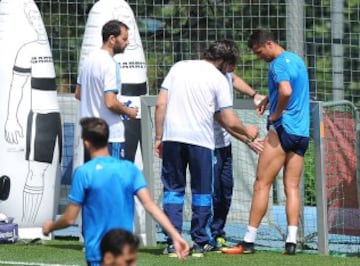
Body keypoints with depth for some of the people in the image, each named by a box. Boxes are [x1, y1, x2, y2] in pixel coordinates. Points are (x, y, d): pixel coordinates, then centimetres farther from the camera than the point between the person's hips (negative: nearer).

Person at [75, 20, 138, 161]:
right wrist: (128, 111, -7)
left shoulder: (89, 59, 11)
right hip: (111, 136, -9)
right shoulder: (110, 64, -18)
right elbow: (110, 103, -24)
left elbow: (78, 94, 20)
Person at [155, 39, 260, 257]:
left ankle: (173, 243, 1)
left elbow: (160, 104, 6)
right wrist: (247, 132, 18)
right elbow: (229, 121, -1)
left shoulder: (179, 67, 11)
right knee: (202, 191, 10)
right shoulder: (219, 79, 1)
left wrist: (159, 137, 11)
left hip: (172, 136, 3)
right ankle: (201, 243, 12)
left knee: (173, 190, 8)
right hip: (200, 139, -3)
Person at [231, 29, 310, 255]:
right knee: (292, 187, 4)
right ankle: (291, 240, -5)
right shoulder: (297, 60, 17)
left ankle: (249, 240, -4)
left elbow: (286, 91, -29)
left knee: (262, 184, -3)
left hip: (283, 129, -8)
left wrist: (276, 114, -14)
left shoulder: (278, 64, -11)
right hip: (302, 133, 8)